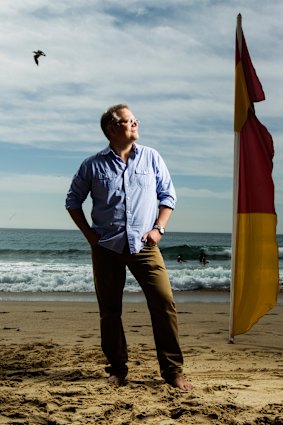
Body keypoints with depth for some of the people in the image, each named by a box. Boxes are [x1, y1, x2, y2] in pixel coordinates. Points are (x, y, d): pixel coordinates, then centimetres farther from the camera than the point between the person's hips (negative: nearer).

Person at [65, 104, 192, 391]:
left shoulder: (151, 158, 6)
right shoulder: (93, 165, 3)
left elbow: (168, 195, 11)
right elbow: (73, 201, 13)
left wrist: (158, 228, -1)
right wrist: (88, 233, 3)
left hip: (144, 246, 0)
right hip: (106, 248, 0)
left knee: (164, 303, -9)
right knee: (109, 311, 6)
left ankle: (173, 370, 2)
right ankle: (117, 368, 22)